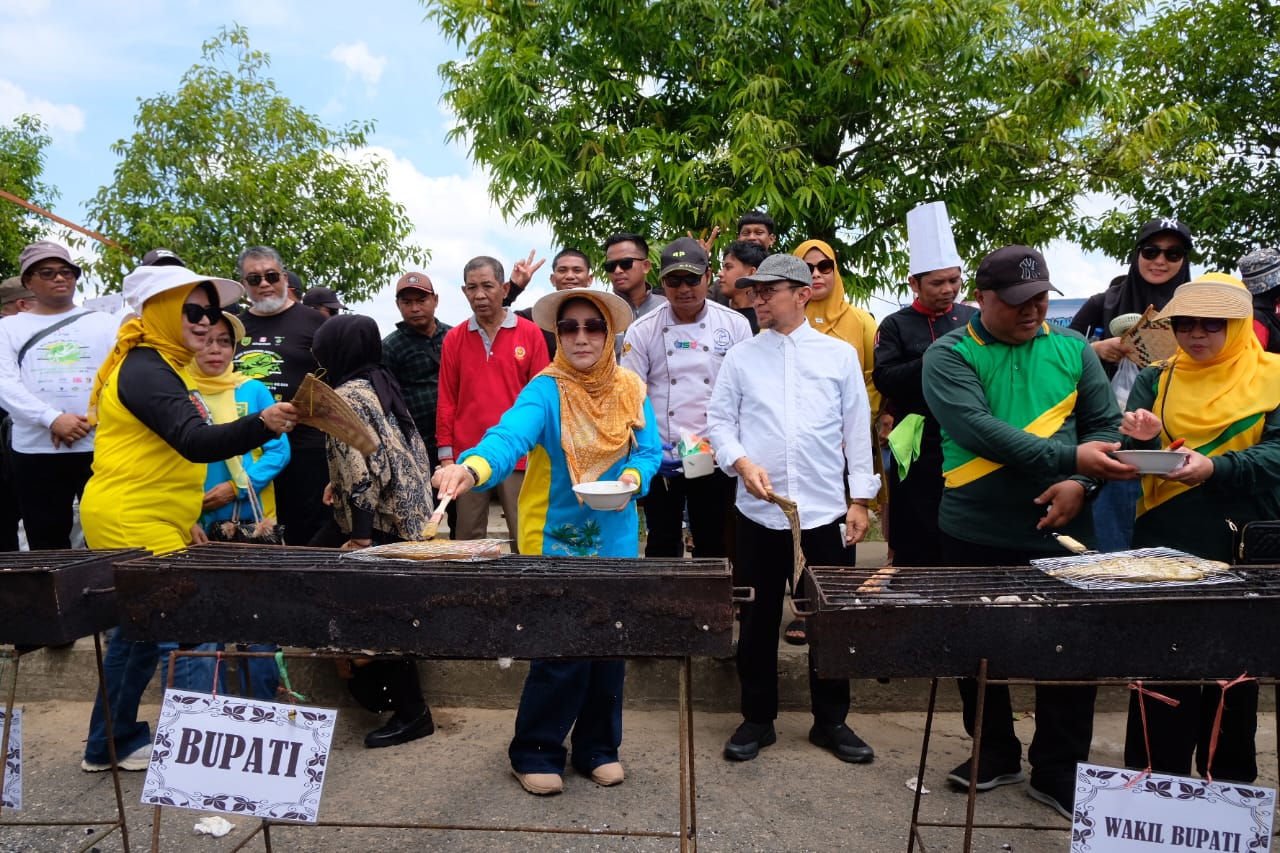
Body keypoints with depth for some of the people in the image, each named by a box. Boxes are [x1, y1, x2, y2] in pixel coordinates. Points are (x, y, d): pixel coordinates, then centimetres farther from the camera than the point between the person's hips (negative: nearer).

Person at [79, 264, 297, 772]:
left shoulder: (155, 367, 16)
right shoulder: (146, 371, -18)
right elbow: (195, 443, -33)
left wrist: (185, 517, 21)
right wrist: (261, 424, -49)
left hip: (146, 523, 11)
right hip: (133, 527, -11)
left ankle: (109, 744, 32)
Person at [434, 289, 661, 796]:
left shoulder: (630, 390, 1)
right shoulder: (545, 391, -14)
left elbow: (649, 451, 4)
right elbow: (509, 435, -30)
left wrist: (632, 478, -17)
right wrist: (471, 468, -50)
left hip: (616, 539, 5)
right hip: (555, 540, -5)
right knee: (563, 650, -1)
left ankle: (598, 748, 34)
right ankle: (535, 753, 23)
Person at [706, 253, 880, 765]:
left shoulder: (840, 355, 4)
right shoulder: (741, 356, 5)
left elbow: (858, 430, 5)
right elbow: (719, 420, 5)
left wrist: (860, 500, 2)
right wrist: (742, 463, -13)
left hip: (825, 512, 0)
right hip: (758, 512, 1)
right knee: (758, 618, 10)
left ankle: (831, 721, 28)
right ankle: (757, 719, 27)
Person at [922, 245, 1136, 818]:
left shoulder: (1072, 349, 6)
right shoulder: (950, 356, -7)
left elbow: (1105, 423, 6)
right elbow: (980, 431, -20)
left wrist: (1080, 484, -12)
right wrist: (1071, 457, -27)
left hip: (1061, 532, 2)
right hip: (976, 536, -2)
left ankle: (1058, 772, 26)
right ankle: (996, 755, 34)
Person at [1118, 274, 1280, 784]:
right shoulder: (1156, 381, 6)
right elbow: (1137, 461, -1)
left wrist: (1215, 467, -29)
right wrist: (1144, 440, -24)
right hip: (1164, 548, 1)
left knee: (1235, 680, 12)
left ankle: (1229, 789, 28)